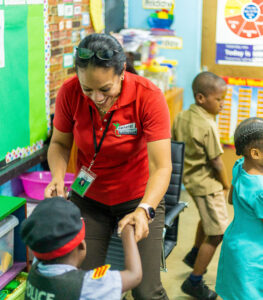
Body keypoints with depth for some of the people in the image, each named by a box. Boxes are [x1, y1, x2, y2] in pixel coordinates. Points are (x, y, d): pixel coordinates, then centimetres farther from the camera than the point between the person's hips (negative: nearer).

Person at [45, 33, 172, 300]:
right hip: (88, 196, 3)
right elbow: (59, 143, -1)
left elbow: (161, 166, -27)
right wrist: (58, 177, -21)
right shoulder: (69, 93, -16)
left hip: (139, 197, -2)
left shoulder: (149, 97, -24)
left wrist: (144, 210, -43)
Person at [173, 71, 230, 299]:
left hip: (190, 178, 9)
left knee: (207, 219, 31)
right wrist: (226, 184, -3)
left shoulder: (182, 116, -1)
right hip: (207, 184, -9)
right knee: (217, 233, 0)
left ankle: (194, 255, 48)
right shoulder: (207, 125, -24)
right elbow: (216, 162, -20)